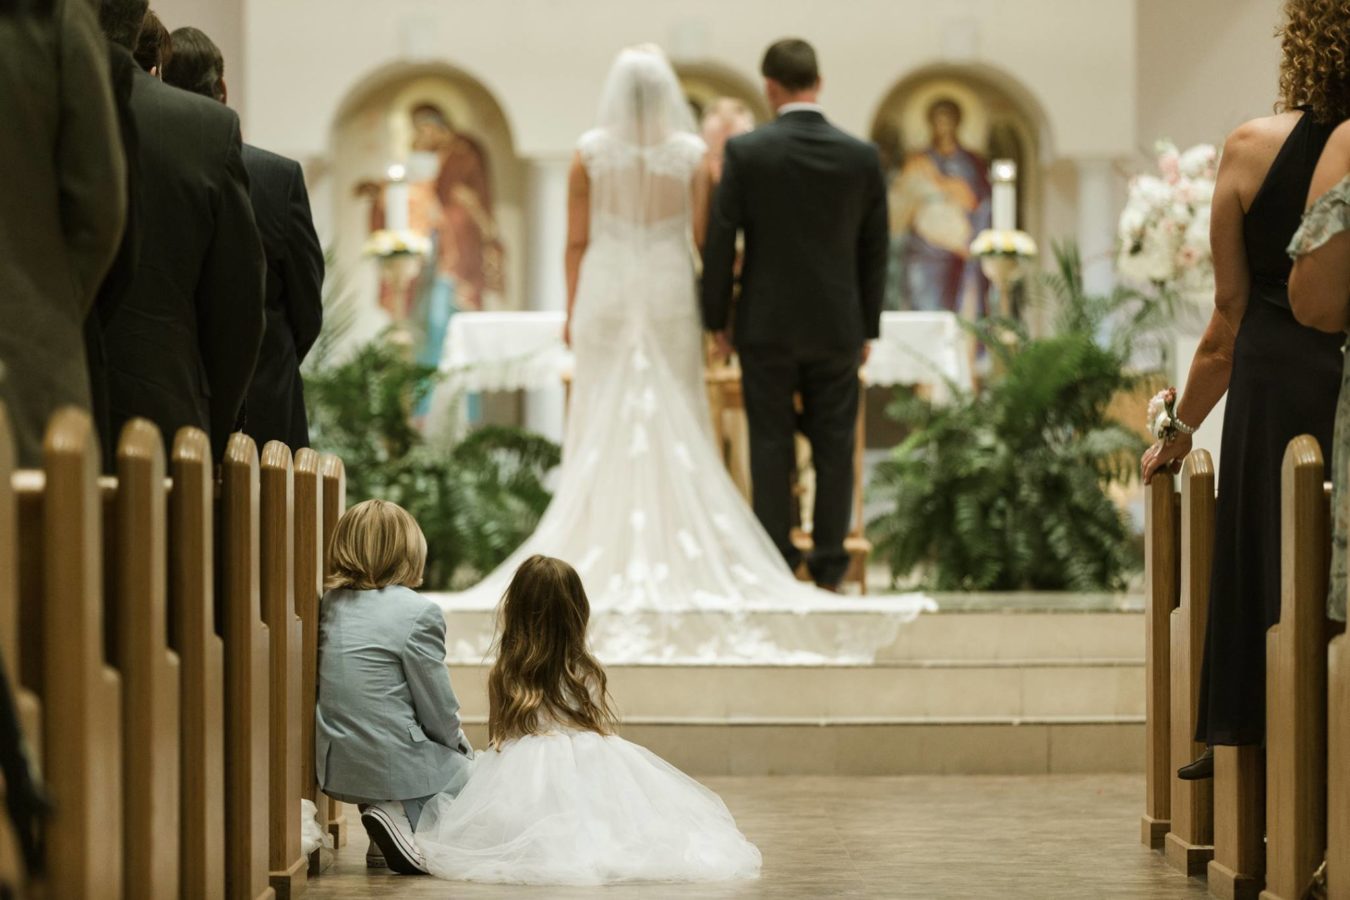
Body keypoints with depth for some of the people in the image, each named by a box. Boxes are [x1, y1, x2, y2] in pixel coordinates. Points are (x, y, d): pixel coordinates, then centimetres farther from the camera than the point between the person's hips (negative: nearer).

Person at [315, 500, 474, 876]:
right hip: (398, 769, -8)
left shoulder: (330, 605, 4)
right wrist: (463, 749, 12)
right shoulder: (418, 613, -16)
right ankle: (407, 816, -6)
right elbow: (440, 713, -11)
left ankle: (397, 816, 7)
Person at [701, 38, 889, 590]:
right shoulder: (862, 157, -2)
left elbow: (720, 241, -6)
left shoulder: (746, 152, -9)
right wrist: (868, 328, 13)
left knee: (771, 450, 4)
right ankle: (828, 571, 8)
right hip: (837, 328, 1)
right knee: (834, 451, 7)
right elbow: (875, 251, 4)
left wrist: (716, 319, 5)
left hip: (766, 327, -1)